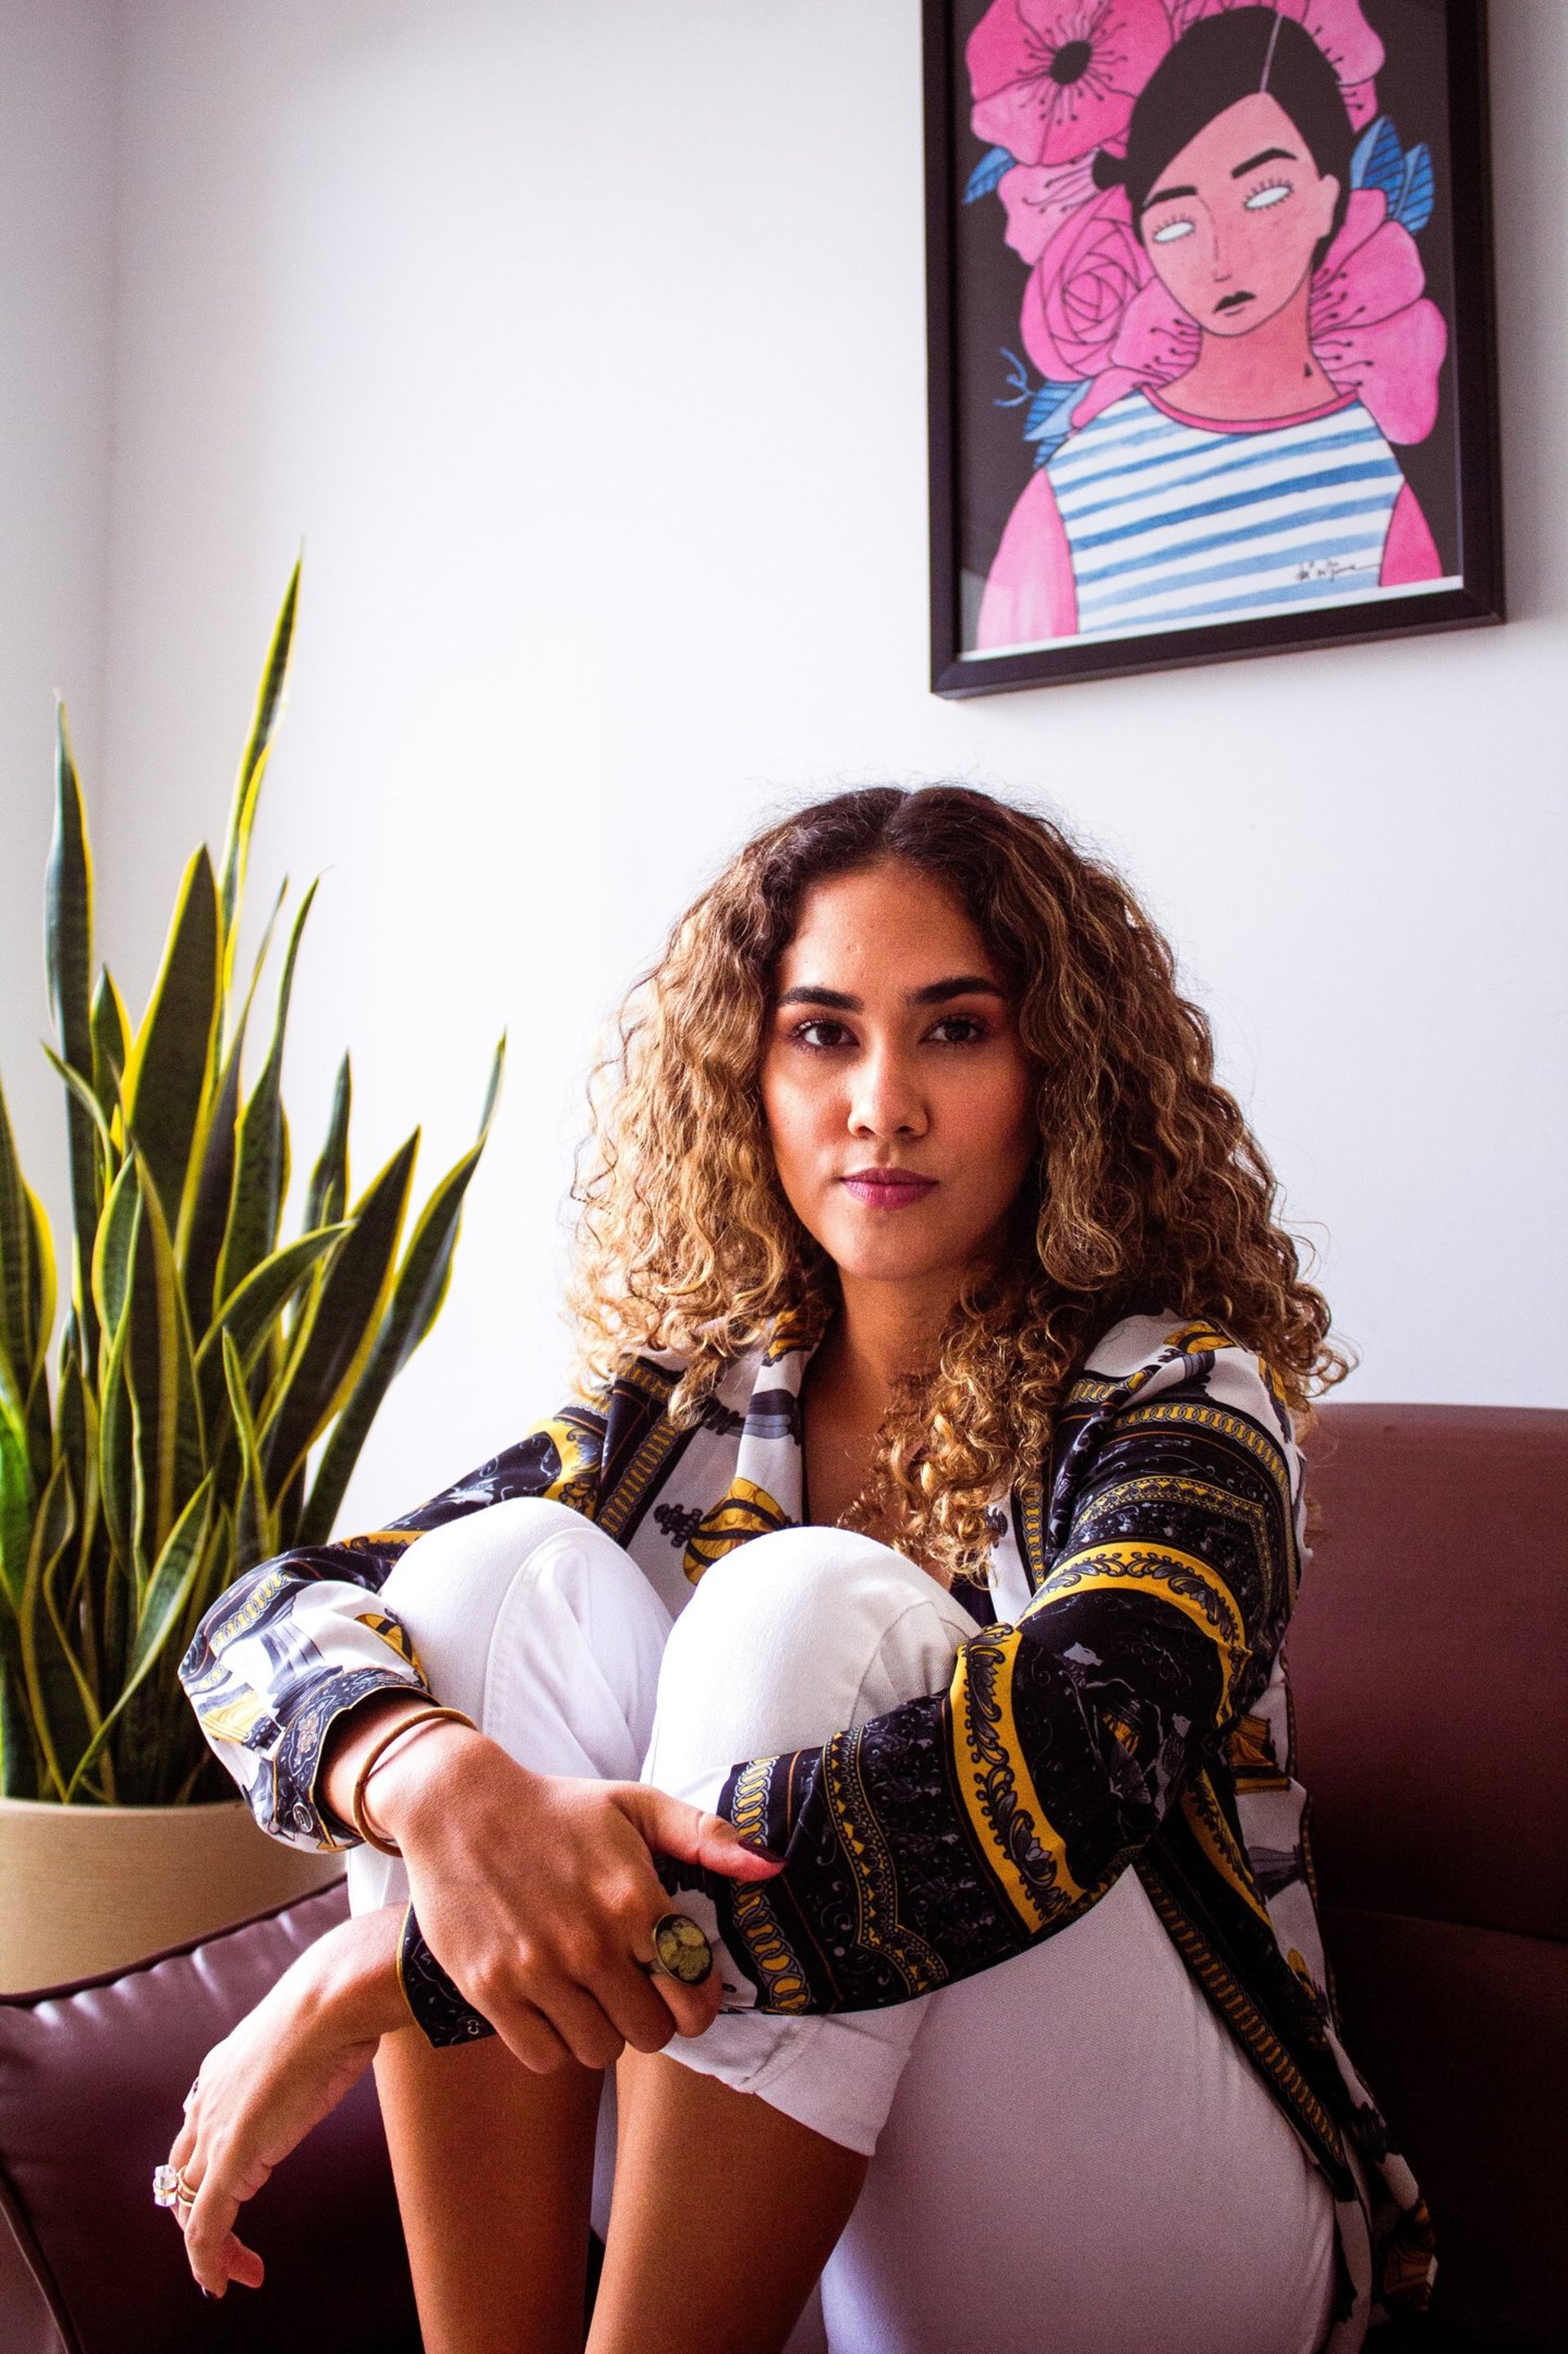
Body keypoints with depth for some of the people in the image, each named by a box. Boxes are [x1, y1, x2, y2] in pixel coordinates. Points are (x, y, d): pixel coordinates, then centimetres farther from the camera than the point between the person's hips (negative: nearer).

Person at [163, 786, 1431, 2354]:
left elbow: (1067, 1758, -33)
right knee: (498, 1567, -16)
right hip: (788, 2215, 4)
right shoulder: (694, 1412, 2)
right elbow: (262, 1617, -7)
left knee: (812, 1611, -27)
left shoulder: (1174, 1401, -11)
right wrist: (446, 1783, -33)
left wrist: (384, 1976, -33)